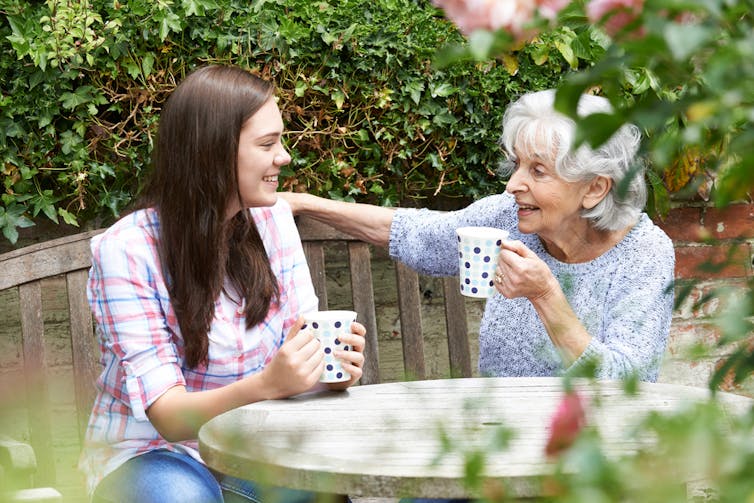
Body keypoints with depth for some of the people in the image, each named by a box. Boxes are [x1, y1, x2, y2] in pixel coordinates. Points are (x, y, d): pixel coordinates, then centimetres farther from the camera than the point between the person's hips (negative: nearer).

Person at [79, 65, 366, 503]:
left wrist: (334, 366, -24)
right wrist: (266, 385, -40)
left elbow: (303, 335, 2)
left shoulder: (272, 218, 1)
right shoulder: (125, 251, -16)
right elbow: (168, 415, -21)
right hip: (151, 454, -4)